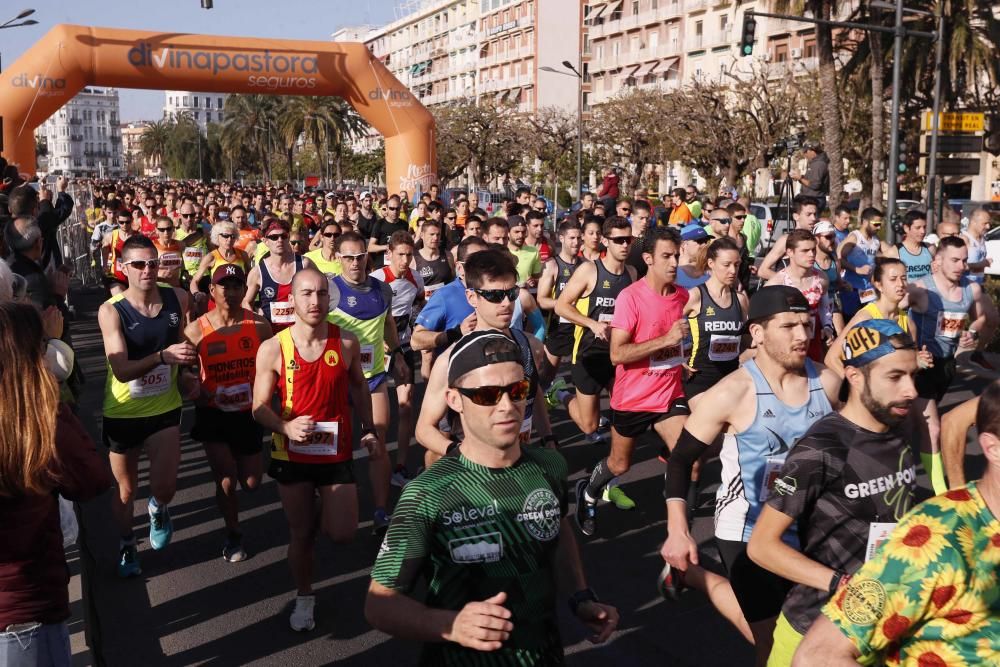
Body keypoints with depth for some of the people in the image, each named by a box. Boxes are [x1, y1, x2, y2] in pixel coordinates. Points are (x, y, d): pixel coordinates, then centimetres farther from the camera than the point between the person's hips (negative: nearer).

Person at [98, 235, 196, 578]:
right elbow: (121, 370, -30)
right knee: (125, 490, 14)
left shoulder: (177, 298, -11)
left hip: (165, 408, 1)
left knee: (165, 487, -9)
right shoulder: (111, 311, -20)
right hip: (123, 412, -1)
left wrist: (183, 373, 9)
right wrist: (162, 356, -43)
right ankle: (127, 545, 41)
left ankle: (158, 509, 29)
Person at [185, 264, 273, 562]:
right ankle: (233, 534, 21)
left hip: (248, 412, 2)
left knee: (251, 483, 8)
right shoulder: (197, 330, -11)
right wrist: (194, 389, -20)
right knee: (227, 481, -6)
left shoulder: (258, 325, -8)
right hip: (213, 413, -2)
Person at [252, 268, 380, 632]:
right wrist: (286, 427, -26)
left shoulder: (347, 342, -7)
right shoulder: (273, 349, -12)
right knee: (300, 533, 10)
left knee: (342, 533, -3)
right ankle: (304, 597, 34)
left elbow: (358, 387, 11)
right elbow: (259, 407, -7)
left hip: (337, 452, 1)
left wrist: (369, 430, 11)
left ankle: (319, 513, 33)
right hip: (292, 455, -1)